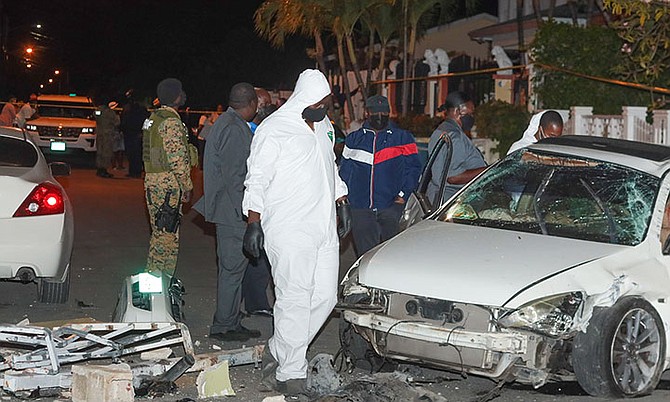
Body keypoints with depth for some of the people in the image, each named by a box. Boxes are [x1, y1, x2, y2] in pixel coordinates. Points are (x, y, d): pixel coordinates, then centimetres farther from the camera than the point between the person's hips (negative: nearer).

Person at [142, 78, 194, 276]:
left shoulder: (154, 118, 16)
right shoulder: (172, 122, -16)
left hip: (152, 180, 10)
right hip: (168, 183, -10)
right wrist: (187, 186, -11)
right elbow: (178, 158, -20)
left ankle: (155, 277, 21)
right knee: (165, 234, -6)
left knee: (161, 232, 16)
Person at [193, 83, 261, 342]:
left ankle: (230, 323, 21)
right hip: (233, 213, -11)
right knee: (233, 267, -4)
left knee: (232, 267, 14)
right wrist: (245, 215, -19)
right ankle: (224, 326, 2)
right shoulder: (235, 129, -17)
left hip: (228, 211, 11)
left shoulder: (223, 123, 17)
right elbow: (234, 177, -21)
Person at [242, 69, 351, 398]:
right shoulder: (273, 130, -7)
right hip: (289, 231, -8)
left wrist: (341, 202, 25)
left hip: (325, 228, 8)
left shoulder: (324, 125, 16)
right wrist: (253, 222, -12)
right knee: (295, 301, -8)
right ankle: (291, 376, 0)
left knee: (325, 297, 6)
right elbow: (256, 179, -7)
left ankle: (278, 352, 21)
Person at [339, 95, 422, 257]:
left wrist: (403, 194, -6)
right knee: (366, 254, 1)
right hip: (360, 208, 2)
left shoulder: (403, 138, 8)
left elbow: (413, 168, 6)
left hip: (391, 206, -2)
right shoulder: (354, 139, 14)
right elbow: (345, 170, 19)